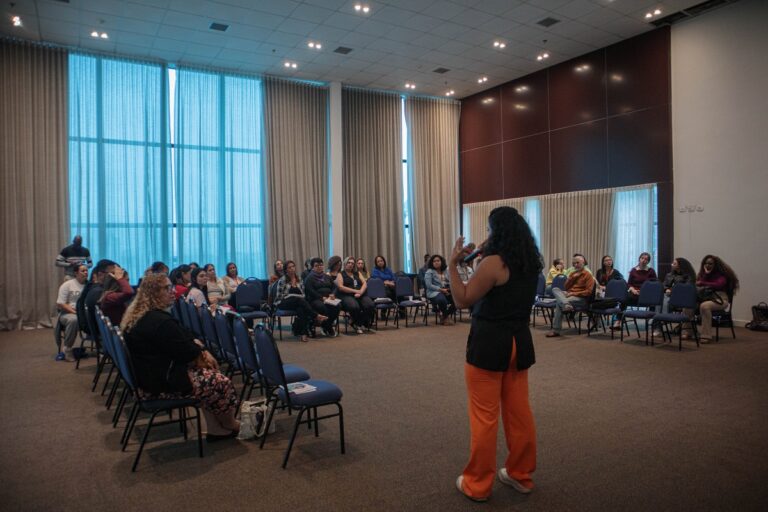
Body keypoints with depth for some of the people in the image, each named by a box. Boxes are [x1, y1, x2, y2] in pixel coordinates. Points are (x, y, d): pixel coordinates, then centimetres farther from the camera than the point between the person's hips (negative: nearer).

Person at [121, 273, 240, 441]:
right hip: (162, 383, -11)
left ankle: (215, 429, 16)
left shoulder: (138, 315, 10)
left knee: (209, 370, 14)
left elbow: (184, 336, 14)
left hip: (150, 376, 11)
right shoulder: (160, 321, -25)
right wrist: (201, 351, -1)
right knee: (221, 383, -6)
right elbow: (186, 352, -21)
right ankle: (231, 426, 20)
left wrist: (195, 343, -1)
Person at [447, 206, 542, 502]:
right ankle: (520, 475, 29)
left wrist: (453, 264, -9)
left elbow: (463, 300, -13)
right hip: (519, 342, 8)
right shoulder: (531, 264, 7)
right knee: (519, 412, 15)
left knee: (484, 416, 2)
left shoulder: (493, 263, -17)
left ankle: (477, 484, 13)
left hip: (489, 344, -8)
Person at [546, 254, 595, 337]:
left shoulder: (588, 275, -3)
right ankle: (566, 305, -53)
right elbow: (566, 287, 15)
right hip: (569, 294, 7)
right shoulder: (573, 273, 19)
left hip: (580, 298, -7)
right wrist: (573, 277, 0)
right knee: (555, 289, -25)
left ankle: (556, 330, -33)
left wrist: (573, 293, -17)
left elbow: (589, 292, -12)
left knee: (559, 303, -33)